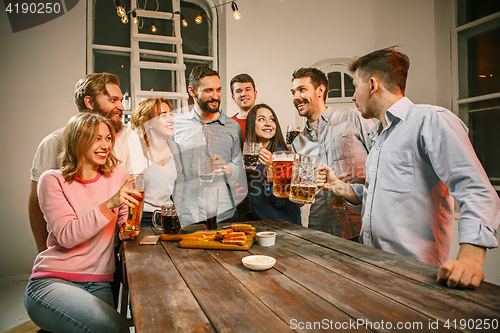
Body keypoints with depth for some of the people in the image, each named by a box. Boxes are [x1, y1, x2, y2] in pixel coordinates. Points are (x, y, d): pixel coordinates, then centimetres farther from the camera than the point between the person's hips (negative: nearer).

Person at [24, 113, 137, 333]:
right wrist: (109, 204, -26)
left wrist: (127, 230, -4)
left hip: (98, 286, 3)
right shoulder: (53, 180, -2)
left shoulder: (118, 176, 7)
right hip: (52, 280, -3)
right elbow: (67, 236, -15)